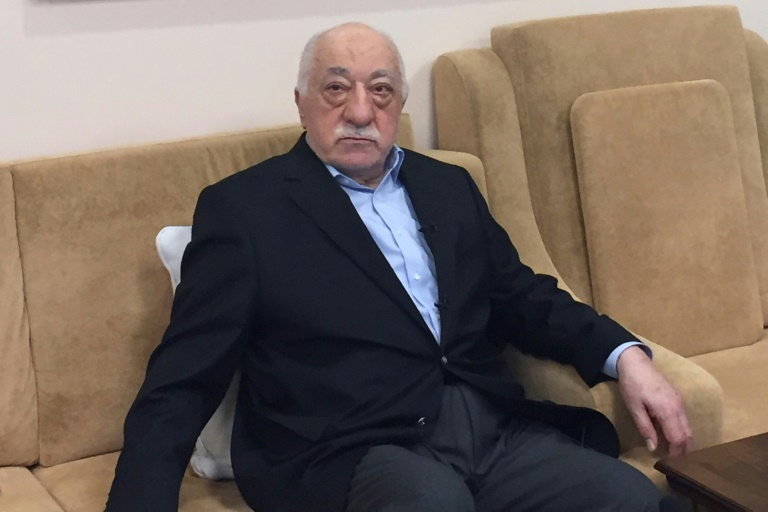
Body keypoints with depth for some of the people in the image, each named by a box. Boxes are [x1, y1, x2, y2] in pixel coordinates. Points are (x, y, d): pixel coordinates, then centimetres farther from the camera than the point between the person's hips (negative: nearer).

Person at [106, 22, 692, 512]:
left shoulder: (449, 187, 20)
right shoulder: (244, 207, 3)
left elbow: (522, 298, 23)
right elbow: (183, 382, -2)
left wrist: (626, 356, 5)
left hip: (495, 434, 6)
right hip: (347, 457, -5)